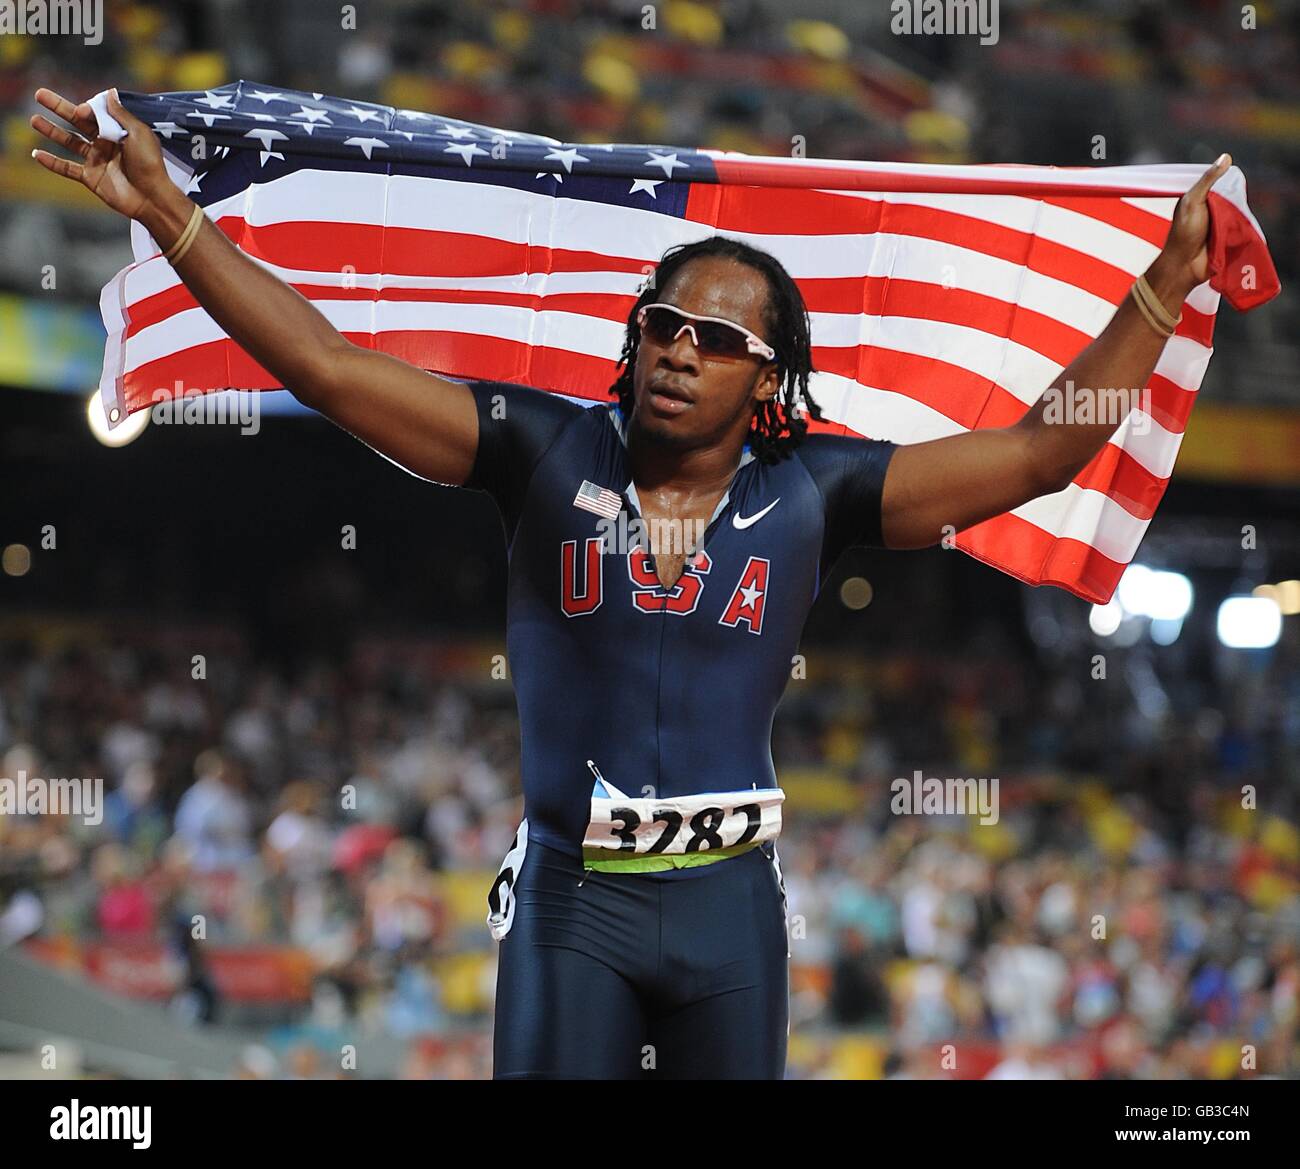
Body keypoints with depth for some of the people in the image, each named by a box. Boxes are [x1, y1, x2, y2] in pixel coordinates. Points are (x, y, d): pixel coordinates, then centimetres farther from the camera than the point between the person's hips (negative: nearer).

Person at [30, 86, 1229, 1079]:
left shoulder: (809, 495, 0)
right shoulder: (550, 455, -3)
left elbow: (1038, 452, 0)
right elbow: (329, 368, -7)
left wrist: (1165, 285, -6)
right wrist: (166, 212, -14)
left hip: (728, 902, 1)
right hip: (570, 899, -1)